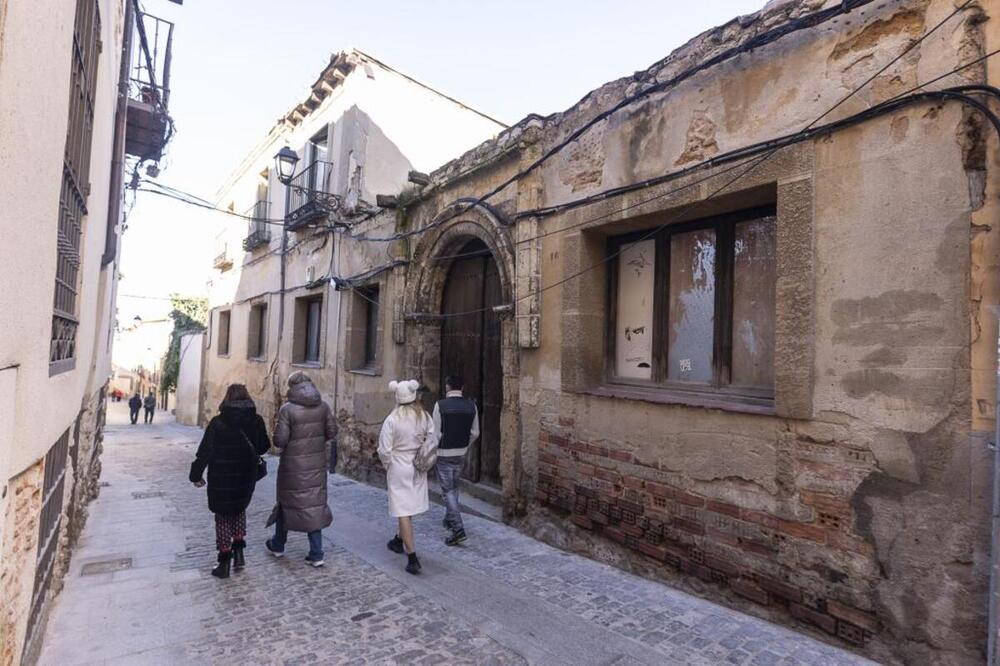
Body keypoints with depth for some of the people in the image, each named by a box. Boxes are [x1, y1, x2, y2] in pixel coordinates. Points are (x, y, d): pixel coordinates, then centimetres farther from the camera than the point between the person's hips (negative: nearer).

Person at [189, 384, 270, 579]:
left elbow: (204, 452, -11)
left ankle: (224, 563, 16)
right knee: (239, 510, 25)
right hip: (246, 479, 3)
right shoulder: (256, 421, -7)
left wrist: (196, 475, 2)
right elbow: (263, 447, 4)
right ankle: (239, 551, 16)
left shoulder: (218, 423, -14)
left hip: (221, 481, -2)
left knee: (223, 518, 12)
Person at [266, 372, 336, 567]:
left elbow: (280, 439, -15)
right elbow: (332, 432, 0)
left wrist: (279, 447, 6)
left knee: (286, 501, 16)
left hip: (293, 464, -3)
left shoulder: (287, 409, -14)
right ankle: (316, 554, 11)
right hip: (317, 463, 3)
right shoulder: (323, 406, -2)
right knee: (315, 503, 9)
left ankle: (278, 545, 36)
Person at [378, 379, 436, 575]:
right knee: (410, 505, 23)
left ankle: (412, 558, 0)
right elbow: (432, 441, -6)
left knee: (404, 510, 1)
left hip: (398, 468, -5)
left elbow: (384, 450, -13)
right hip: (418, 470, 5)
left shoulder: (392, 420, -17)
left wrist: (388, 465, 5)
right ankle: (399, 540, 44)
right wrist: (422, 458, 7)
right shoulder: (425, 417, -7)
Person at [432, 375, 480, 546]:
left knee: (448, 490, 3)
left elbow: (436, 434, -15)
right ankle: (449, 518, 39)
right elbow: (475, 433, 3)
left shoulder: (440, 405, -16)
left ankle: (458, 529, -4)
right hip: (461, 454, 5)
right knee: (454, 487, 23)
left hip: (444, 454, -5)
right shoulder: (471, 405, -3)